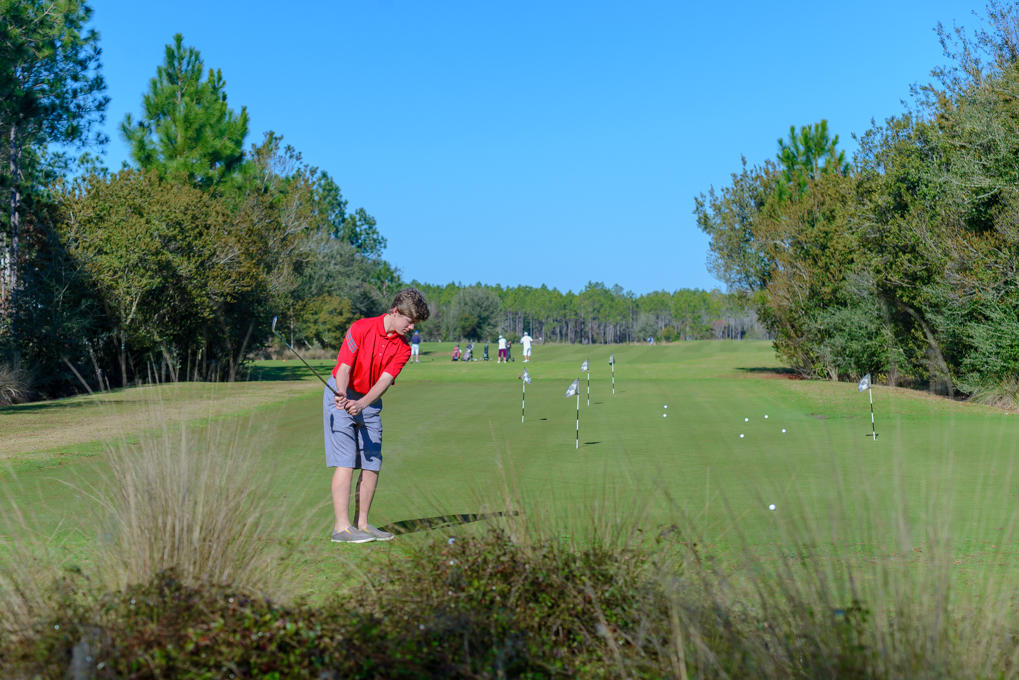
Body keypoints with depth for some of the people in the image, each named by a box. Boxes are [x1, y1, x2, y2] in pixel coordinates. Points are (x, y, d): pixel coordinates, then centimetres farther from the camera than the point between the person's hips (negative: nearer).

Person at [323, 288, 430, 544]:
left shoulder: (403, 348, -4)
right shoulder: (360, 328, -15)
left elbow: (384, 381, -15)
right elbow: (344, 368, -18)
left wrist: (361, 404, -31)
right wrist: (341, 396, -36)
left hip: (370, 403, 5)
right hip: (341, 397, -5)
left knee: (372, 464, 2)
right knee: (345, 463, -12)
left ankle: (361, 523, 13)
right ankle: (341, 527, -12)